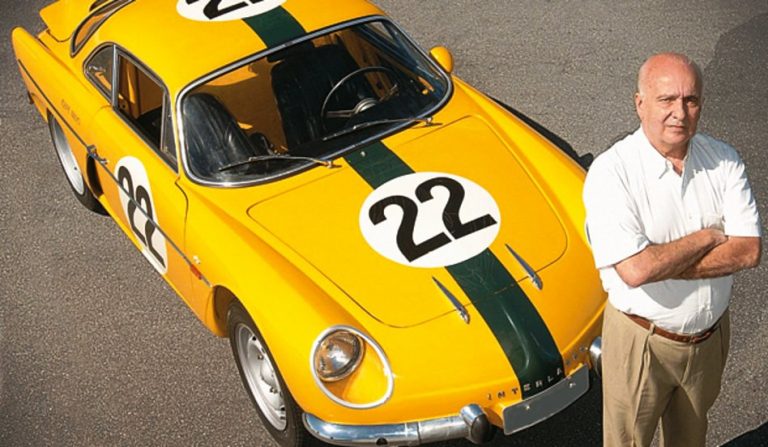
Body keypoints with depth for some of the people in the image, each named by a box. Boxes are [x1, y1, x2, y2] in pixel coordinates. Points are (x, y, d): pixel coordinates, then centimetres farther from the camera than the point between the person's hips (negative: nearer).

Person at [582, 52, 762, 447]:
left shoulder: (724, 160, -8)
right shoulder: (611, 172, -24)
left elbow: (749, 251, -16)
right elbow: (634, 271, -32)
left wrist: (660, 262, -25)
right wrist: (707, 237, -20)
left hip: (711, 334, 5)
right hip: (641, 339, -4)